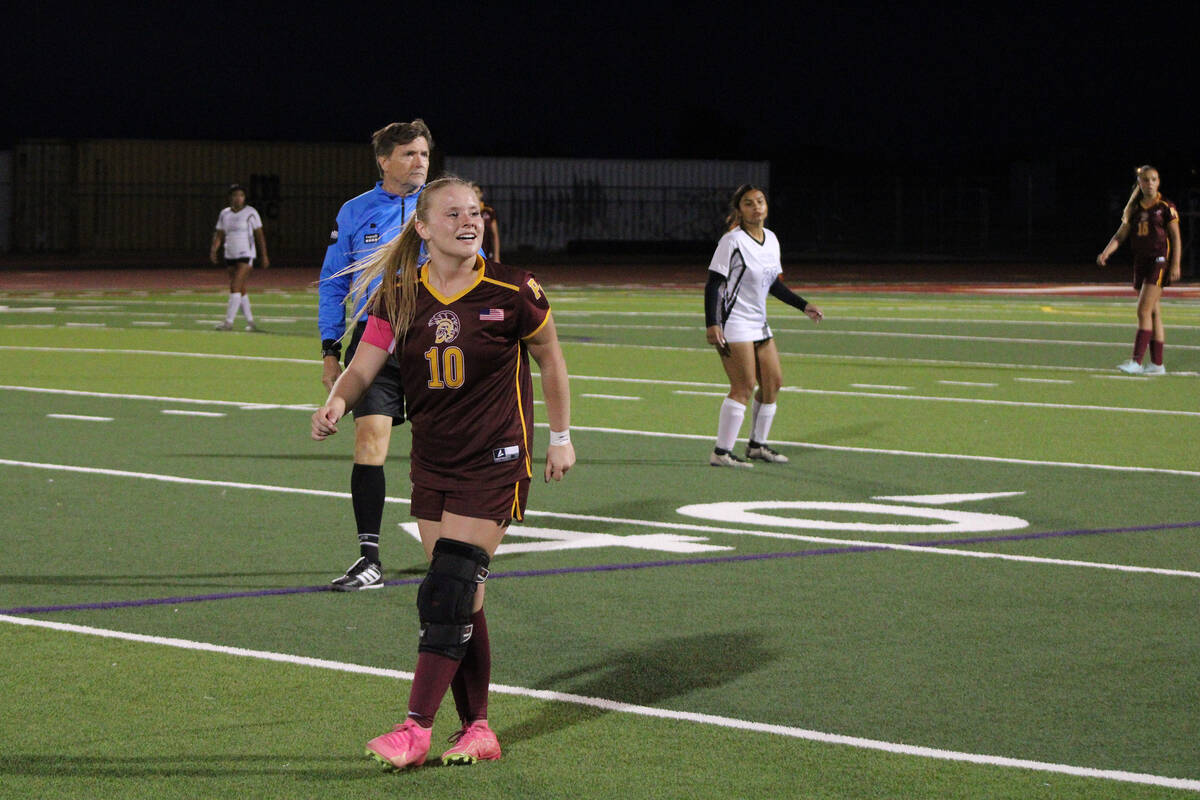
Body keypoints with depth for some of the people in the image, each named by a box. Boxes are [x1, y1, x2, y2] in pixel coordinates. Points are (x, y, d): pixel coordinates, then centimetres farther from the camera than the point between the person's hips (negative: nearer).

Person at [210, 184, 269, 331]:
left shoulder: (251, 213, -4)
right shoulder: (224, 214, 9)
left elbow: (260, 236, -1)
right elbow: (219, 235, 9)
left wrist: (264, 256, -3)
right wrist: (213, 250, -7)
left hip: (246, 254, -6)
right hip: (230, 256, 6)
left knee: (236, 287, -15)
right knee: (241, 290, 8)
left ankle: (228, 322, -17)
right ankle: (250, 321, 18)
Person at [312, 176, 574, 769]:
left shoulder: (513, 293, -8)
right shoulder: (400, 297, 0)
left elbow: (550, 360, 6)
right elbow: (363, 367, -4)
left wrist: (561, 437, 9)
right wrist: (337, 402, -26)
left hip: (494, 463, -4)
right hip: (432, 465, 4)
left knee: (448, 594, -13)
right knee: (458, 603, 6)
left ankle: (416, 729, -13)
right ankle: (476, 729, 14)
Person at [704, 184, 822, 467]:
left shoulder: (771, 240, 9)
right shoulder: (732, 241, -14)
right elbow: (713, 284, -16)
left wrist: (804, 306, 17)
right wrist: (712, 324, -24)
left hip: (759, 324, 8)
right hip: (733, 324, -8)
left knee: (773, 382, 9)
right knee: (743, 387, -12)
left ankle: (757, 445, 22)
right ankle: (721, 452, -10)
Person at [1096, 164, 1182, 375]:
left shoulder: (1166, 207, -4)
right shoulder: (1134, 209, 12)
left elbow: (1175, 237, -5)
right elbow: (1120, 235, 10)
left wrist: (1175, 264, -12)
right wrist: (1105, 253, -7)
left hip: (1160, 260, -6)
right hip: (1141, 261, 6)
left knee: (1144, 310, -14)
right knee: (1153, 313, 8)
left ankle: (1137, 361, -17)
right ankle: (1157, 364, 11)